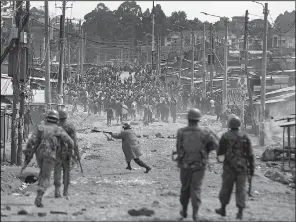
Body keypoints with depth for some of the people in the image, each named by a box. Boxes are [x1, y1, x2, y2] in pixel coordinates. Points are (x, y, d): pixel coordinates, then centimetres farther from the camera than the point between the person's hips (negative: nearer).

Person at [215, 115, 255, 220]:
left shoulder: (225, 137, -6)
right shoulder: (245, 137, -1)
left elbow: (220, 152, 3)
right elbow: (250, 154, -1)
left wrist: (219, 158, 26)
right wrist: (252, 167, 6)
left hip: (229, 167, -1)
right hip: (242, 167, 1)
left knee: (226, 188, 12)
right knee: (241, 189, 2)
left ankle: (223, 209, 23)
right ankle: (240, 212, -5)